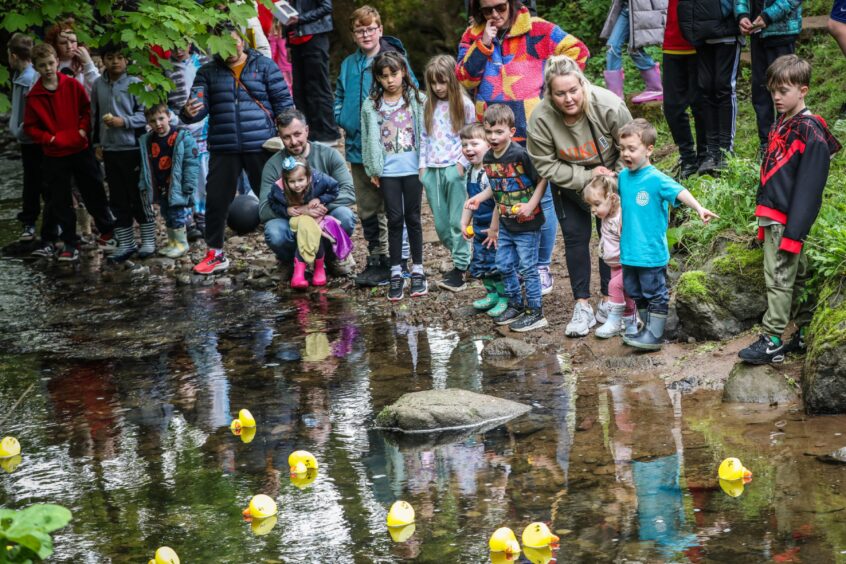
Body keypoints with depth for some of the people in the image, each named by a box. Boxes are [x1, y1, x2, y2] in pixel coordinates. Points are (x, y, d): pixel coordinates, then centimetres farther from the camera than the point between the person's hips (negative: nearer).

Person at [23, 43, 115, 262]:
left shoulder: (73, 86, -5)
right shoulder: (34, 96, -6)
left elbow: (87, 109, 5)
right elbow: (30, 127, -1)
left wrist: (84, 129, -9)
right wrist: (49, 139, -13)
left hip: (81, 149, 0)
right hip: (54, 155, 0)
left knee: (94, 191, 12)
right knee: (59, 200, 4)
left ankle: (107, 228, 31)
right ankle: (70, 243, 15)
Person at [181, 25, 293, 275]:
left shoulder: (264, 66, 4)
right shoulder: (208, 72, 9)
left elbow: (283, 102, 2)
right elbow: (200, 104, 0)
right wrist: (190, 112, -24)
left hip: (261, 146, -2)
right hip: (223, 149, 2)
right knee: (216, 200, 4)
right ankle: (215, 254, 15)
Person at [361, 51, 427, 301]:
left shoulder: (417, 99, 1)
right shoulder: (371, 106, 4)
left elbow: (425, 131, 1)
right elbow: (368, 139, 7)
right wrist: (372, 169, 4)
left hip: (412, 168, -1)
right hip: (387, 171, 1)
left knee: (412, 218, 6)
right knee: (395, 219, 1)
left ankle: (417, 271, 15)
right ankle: (396, 273, 7)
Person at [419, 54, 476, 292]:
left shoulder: (464, 104, -3)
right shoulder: (429, 106, 12)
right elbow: (424, 137, 16)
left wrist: (462, 163, -11)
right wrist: (423, 165, 9)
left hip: (454, 168, -5)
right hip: (432, 170, 5)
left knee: (457, 221, -6)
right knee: (441, 225, 6)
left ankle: (460, 268, -2)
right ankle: (463, 257, 20)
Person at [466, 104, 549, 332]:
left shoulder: (521, 155, -20)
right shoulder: (489, 158, 3)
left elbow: (542, 180, -15)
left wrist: (531, 205, -21)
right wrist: (479, 198, 8)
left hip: (527, 224, -8)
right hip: (506, 224, 8)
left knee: (527, 268, -1)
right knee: (504, 266, 15)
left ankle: (535, 313, 11)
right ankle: (516, 305, 32)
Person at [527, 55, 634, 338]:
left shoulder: (608, 105, -31)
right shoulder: (541, 119, -29)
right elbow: (545, 166, -19)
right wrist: (587, 177, -25)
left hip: (610, 177, 0)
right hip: (569, 184, 0)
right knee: (575, 238, -1)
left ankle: (608, 301, 14)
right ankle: (582, 306, 6)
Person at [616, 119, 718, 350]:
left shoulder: (656, 179, -16)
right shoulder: (623, 176, 5)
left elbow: (680, 192, -30)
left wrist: (699, 209, -43)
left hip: (651, 251, -7)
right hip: (629, 251, 7)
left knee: (655, 294, 3)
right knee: (636, 293, 17)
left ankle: (654, 335, 9)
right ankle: (648, 328, 31)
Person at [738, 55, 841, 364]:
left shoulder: (810, 132, -15)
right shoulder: (780, 125, 14)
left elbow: (808, 187, -18)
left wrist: (793, 231, -21)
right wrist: (763, 219, 19)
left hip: (789, 220, -9)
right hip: (772, 217, 9)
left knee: (780, 279, -7)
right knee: (797, 277, 14)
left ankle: (772, 342, -4)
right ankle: (805, 333, 21)